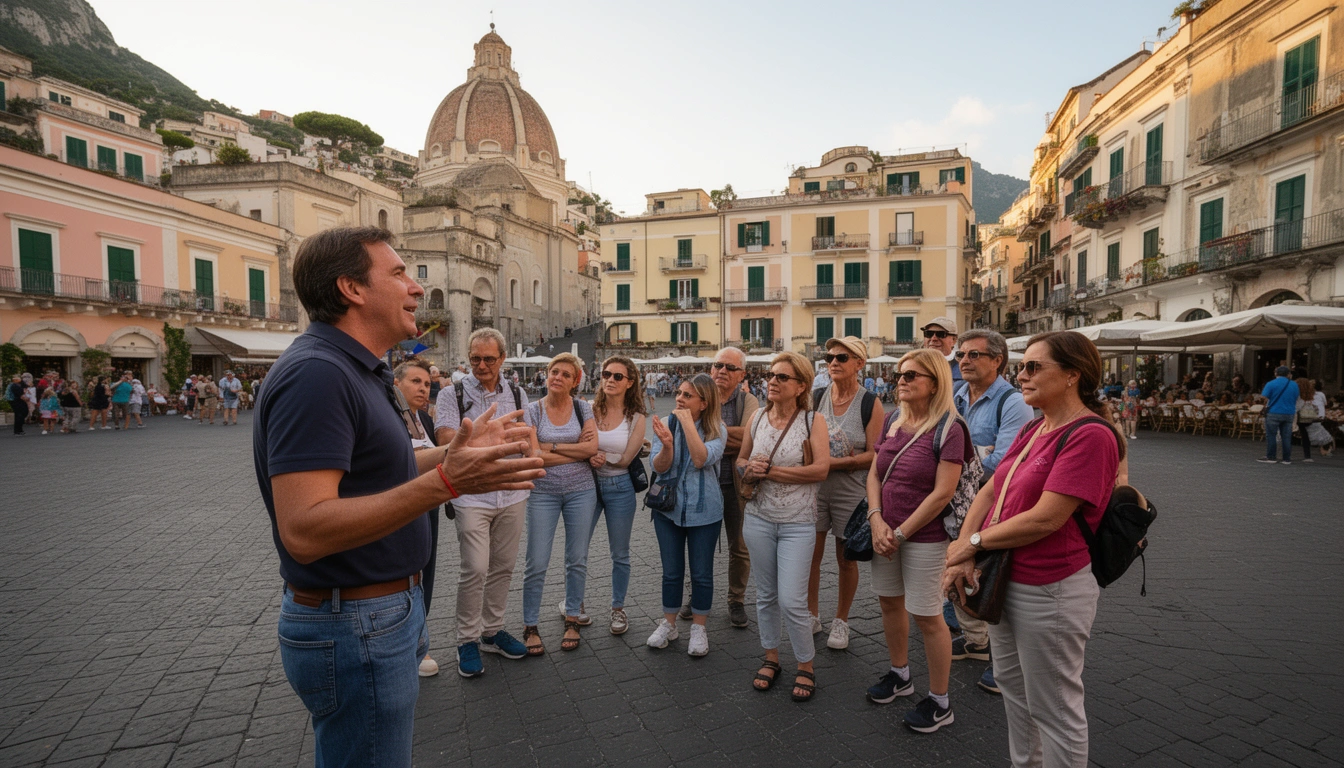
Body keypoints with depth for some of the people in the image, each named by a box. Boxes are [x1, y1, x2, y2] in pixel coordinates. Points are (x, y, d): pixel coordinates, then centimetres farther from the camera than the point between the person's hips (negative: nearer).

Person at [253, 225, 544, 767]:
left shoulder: (350, 369, 9)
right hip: (353, 630, -10)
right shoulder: (315, 373, -24)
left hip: (381, 614, 10)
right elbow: (303, 530, -31)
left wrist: (458, 450, 12)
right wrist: (445, 482, -37)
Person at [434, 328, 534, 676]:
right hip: (472, 494, -4)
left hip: (512, 493, 4)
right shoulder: (453, 393, -1)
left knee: (503, 567, 11)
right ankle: (467, 641, 13)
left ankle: (493, 631, 27)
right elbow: (446, 439, -13)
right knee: (474, 569, -5)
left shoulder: (517, 395, 10)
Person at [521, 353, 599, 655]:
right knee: (536, 564, 2)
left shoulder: (583, 408, 1)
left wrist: (552, 446, -12)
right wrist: (577, 450, -10)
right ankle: (530, 626, 20)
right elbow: (535, 456, -12)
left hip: (581, 491, 1)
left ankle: (572, 620, 28)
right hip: (543, 492, -1)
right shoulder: (533, 410, -3)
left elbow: (592, 447, -11)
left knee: (577, 560, 11)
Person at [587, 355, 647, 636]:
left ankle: (618, 608, 31)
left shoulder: (636, 418, -5)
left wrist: (597, 457, -18)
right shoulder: (590, 410, -3)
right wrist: (591, 457, -20)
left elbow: (625, 459, -8)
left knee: (620, 554, 11)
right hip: (589, 483, 1)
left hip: (619, 487, -1)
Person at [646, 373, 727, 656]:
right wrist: (666, 444, -31)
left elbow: (702, 459, -25)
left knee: (701, 573, 10)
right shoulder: (666, 423, -5)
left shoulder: (717, 430, -10)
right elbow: (659, 467, -11)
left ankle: (698, 629, 30)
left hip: (704, 510, -2)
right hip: (668, 508, 2)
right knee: (671, 571, 14)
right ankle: (668, 624, 34)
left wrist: (688, 423, -25)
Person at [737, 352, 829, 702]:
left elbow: (820, 470, -19)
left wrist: (770, 470, -18)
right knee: (766, 595, 15)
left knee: (792, 601, -4)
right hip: (759, 518, 4)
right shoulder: (757, 419, 3)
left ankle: (805, 666, 20)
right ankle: (771, 658, 34)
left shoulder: (813, 421, -8)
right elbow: (741, 460, 14)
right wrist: (749, 470, -10)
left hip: (798, 523, -4)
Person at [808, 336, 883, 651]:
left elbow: (874, 455, -11)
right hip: (814, 489, 3)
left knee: (847, 560, 10)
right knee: (811, 554, 8)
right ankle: (812, 616, 28)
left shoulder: (870, 404, -7)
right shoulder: (816, 398, 2)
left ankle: (840, 621, 29)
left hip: (850, 492, -2)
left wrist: (833, 463, -20)